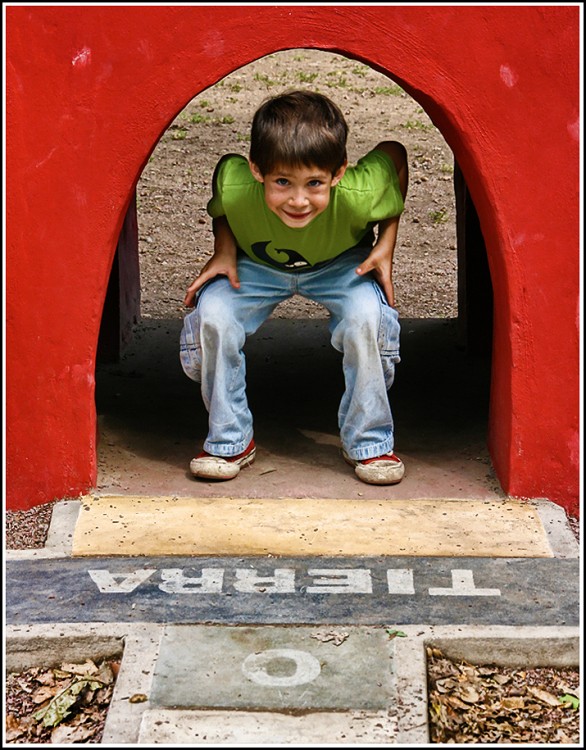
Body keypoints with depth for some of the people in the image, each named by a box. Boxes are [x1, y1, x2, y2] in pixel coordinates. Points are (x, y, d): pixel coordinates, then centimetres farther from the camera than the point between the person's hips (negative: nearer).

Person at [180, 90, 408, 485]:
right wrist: (224, 249, -22)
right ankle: (230, 441, -3)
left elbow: (395, 152, -16)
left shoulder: (358, 196, -39)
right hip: (257, 264, 1)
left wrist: (385, 246, -21)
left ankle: (368, 441, -6)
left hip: (341, 265, -1)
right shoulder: (235, 187, -35)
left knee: (366, 315, -30)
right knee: (212, 314, -25)